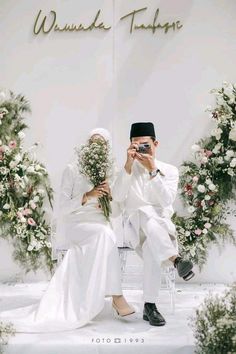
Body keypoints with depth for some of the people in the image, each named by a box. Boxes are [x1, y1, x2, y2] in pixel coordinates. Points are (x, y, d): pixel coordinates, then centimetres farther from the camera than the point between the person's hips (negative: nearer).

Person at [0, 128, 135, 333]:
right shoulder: (73, 169, 2)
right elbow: (63, 208, -5)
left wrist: (109, 195, -7)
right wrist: (87, 196, -18)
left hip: (101, 226, 4)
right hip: (76, 224, -4)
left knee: (106, 236, -32)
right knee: (104, 234, -35)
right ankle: (116, 296, -32)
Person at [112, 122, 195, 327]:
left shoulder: (169, 170, 6)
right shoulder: (126, 170, 9)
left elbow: (166, 200, -13)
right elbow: (117, 197, -11)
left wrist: (152, 170, -21)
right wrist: (129, 165, -19)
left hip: (162, 227, 1)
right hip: (134, 226, 0)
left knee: (152, 247, -36)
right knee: (145, 213, -36)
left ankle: (150, 306, -33)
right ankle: (176, 259, -51)